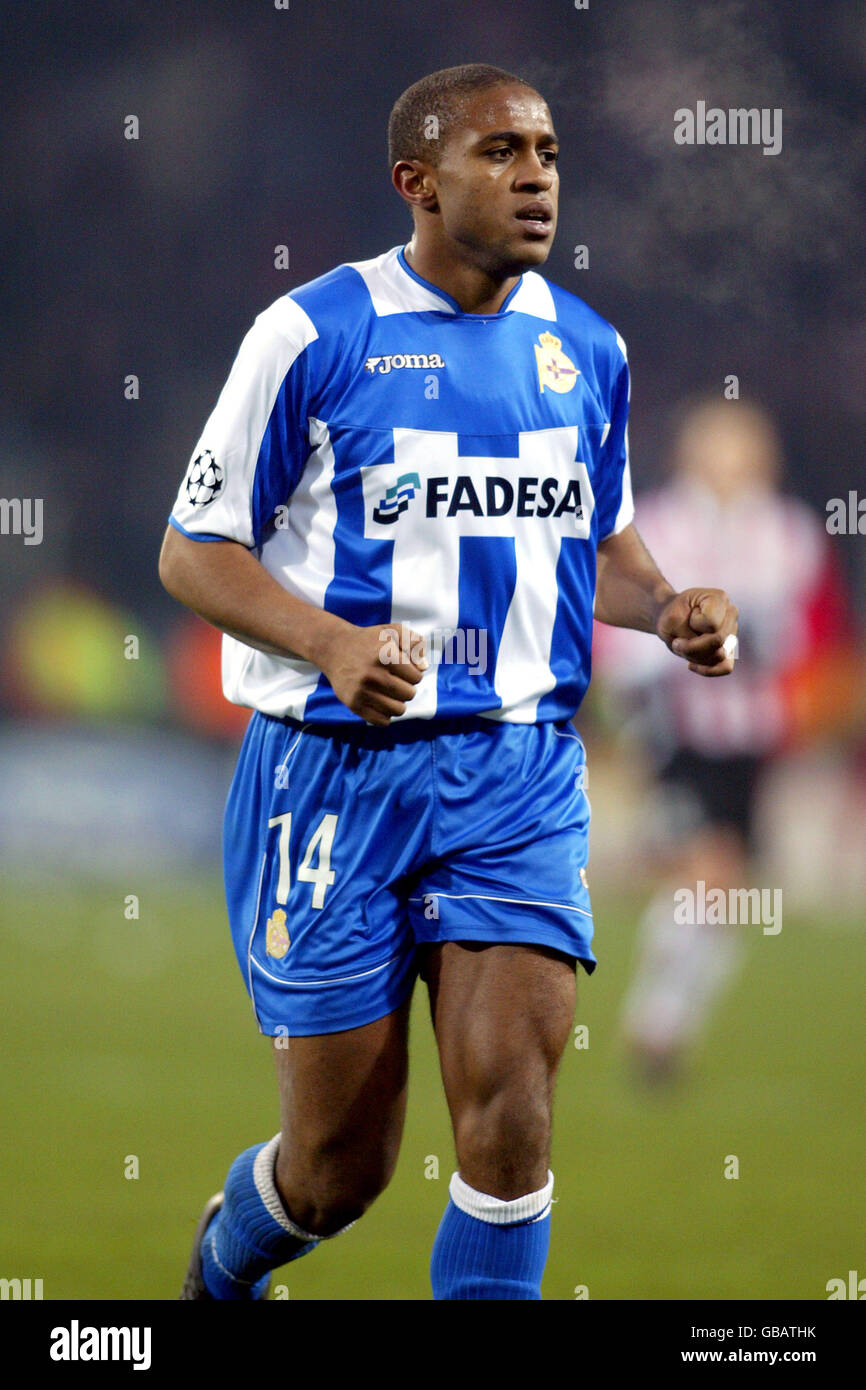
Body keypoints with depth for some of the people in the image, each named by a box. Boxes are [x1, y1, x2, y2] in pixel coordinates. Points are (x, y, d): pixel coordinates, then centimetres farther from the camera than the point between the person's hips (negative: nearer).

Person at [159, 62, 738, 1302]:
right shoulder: (314, 334, -7)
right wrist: (332, 641, -21)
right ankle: (223, 1265, 39)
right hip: (336, 768, -3)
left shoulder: (586, 349, 8)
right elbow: (193, 551, -4)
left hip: (519, 772, 3)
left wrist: (667, 608, 1)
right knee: (343, 1163, 5)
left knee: (510, 1106, -14)